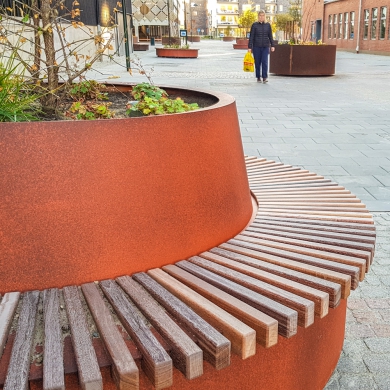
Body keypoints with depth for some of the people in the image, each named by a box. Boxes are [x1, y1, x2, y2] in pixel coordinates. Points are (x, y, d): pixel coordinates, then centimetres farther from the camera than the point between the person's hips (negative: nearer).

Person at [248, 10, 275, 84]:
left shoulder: (268, 25, 6)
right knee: (257, 62, 4)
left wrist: (272, 45, 5)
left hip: (265, 47, 1)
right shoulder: (254, 25, 1)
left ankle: (265, 77, -10)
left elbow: (270, 36, 10)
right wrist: (249, 47, -6)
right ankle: (258, 77, 15)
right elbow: (251, 37, -1)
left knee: (264, 61, -11)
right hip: (256, 47, 0)